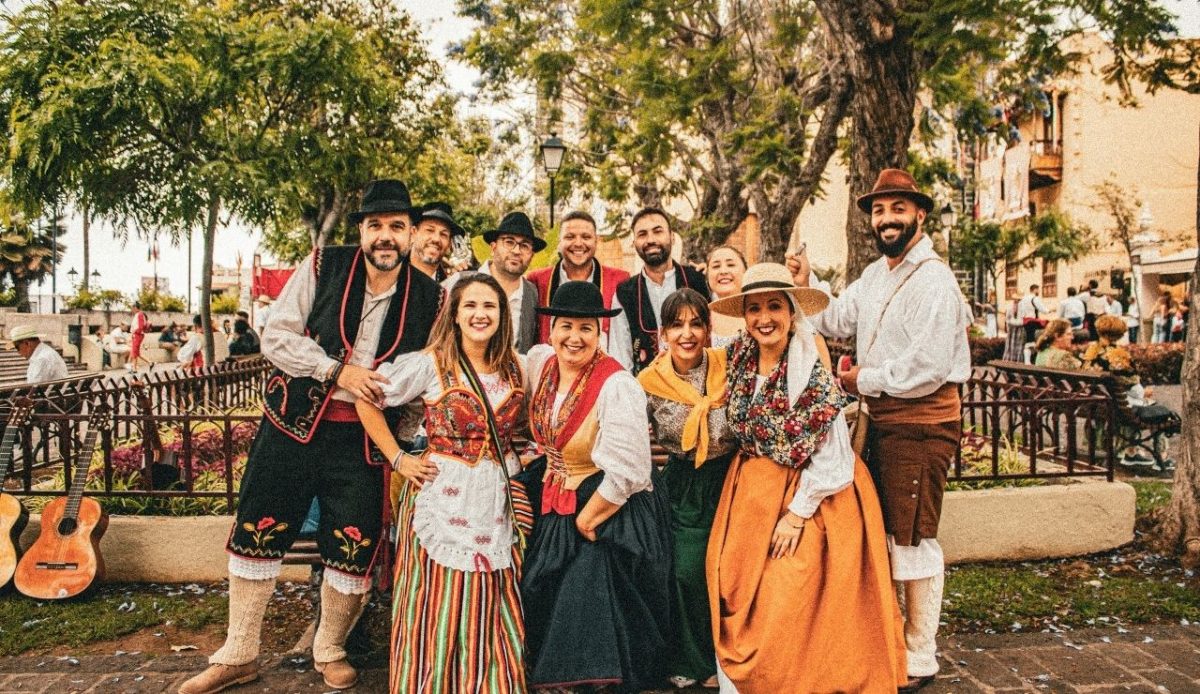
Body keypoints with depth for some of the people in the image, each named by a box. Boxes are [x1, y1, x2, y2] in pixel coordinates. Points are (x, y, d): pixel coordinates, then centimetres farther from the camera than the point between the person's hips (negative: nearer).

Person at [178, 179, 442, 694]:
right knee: (257, 533, 6)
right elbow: (276, 337, -7)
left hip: (363, 438, 1)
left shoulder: (428, 296, -1)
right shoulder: (323, 267, -4)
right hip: (294, 424, 0)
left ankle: (329, 652, 29)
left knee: (355, 549, 4)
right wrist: (338, 370, -19)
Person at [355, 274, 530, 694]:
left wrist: (515, 456, 7)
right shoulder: (430, 364, -8)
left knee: (492, 618, 10)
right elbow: (367, 402, -1)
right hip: (444, 499, -4)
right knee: (440, 613, 4)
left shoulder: (514, 369, 6)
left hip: (499, 501, 4)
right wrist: (398, 459, -4)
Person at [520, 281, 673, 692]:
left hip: (612, 510, -6)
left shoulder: (617, 385, -24)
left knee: (595, 617, -4)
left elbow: (626, 473, -23)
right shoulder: (540, 362, -4)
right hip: (554, 503, 7)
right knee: (550, 607, 11)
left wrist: (586, 519, -14)